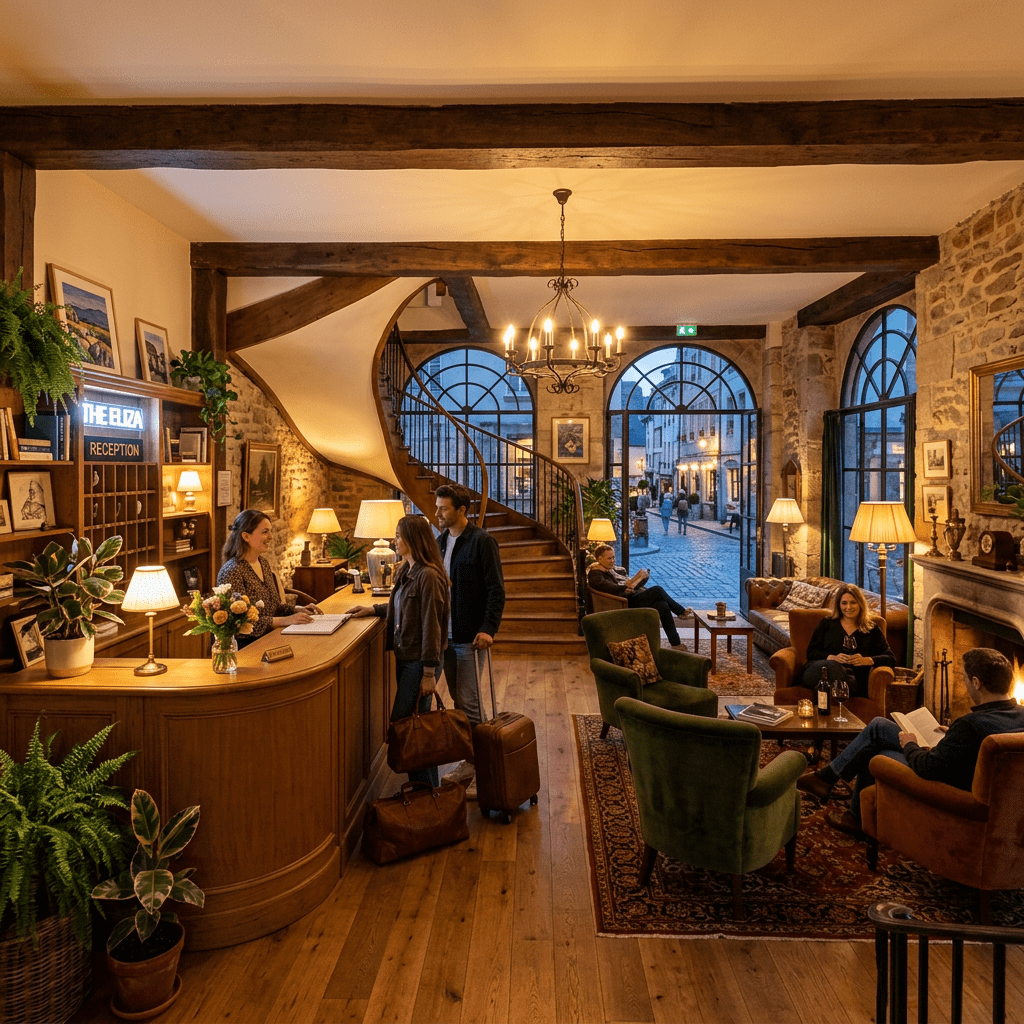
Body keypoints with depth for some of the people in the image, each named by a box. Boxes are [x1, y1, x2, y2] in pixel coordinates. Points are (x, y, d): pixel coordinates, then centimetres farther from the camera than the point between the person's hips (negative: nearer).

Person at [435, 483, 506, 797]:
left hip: (470, 636, -7)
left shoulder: (482, 541, -11)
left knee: (471, 703, -4)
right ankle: (469, 762, 25)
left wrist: (488, 628, -22)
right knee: (459, 702, 13)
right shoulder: (440, 541, 12)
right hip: (446, 635, 7)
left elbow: (496, 589, -14)